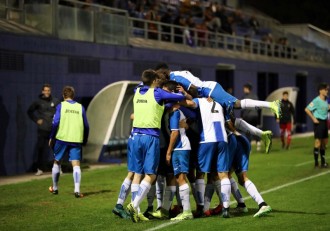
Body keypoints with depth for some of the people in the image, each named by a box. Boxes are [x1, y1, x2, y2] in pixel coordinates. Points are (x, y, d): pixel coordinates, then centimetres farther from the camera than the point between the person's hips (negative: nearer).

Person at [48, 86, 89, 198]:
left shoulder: (61, 106, 1)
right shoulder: (80, 107, 7)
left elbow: (55, 122, -7)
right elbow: (86, 126, 8)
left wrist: (51, 137, 4)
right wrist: (85, 140, 18)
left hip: (62, 138, -1)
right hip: (76, 140, 1)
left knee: (57, 162, 16)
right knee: (76, 164, -2)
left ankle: (55, 188, 27)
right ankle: (77, 190, -16)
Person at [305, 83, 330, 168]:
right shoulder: (317, 100, -14)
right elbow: (307, 109, -18)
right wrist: (313, 119, -17)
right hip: (318, 122, -8)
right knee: (318, 143, -6)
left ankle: (323, 162, 24)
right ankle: (316, 163, -1)